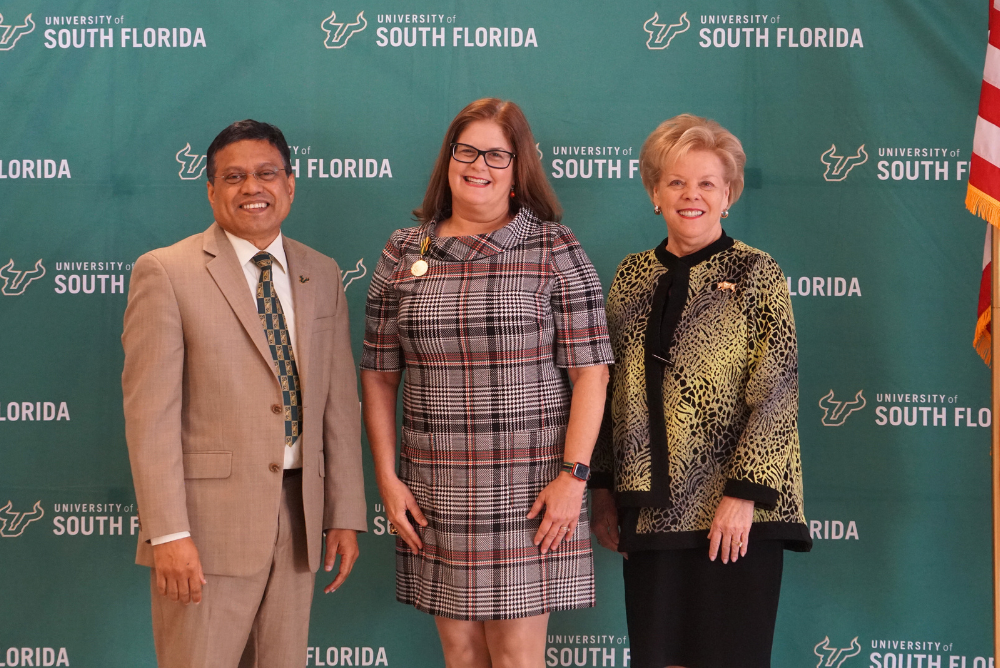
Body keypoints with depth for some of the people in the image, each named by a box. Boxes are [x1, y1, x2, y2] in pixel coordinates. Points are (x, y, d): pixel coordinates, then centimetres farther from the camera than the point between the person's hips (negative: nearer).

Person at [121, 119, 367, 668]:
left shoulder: (321, 275, 12)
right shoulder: (166, 272, -4)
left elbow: (340, 401, 12)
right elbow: (149, 411, -10)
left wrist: (345, 515, 7)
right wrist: (168, 533, -16)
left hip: (298, 518, 5)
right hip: (207, 521, -5)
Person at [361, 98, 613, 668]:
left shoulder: (556, 251, -1)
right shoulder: (403, 254, 7)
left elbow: (590, 371, -4)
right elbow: (378, 376, 10)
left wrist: (573, 475, -11)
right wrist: (388, 478, 3)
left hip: (528, 492, -3)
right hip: (435, 494, 3)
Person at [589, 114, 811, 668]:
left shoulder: (755, 275, -2)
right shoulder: (632, 276, 10)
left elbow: (776, 392, -8)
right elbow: (608, 389, 14)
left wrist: (744, 494, -15)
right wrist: (603, 488, 10)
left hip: (733, 514, -4)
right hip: (650, 508, 4)